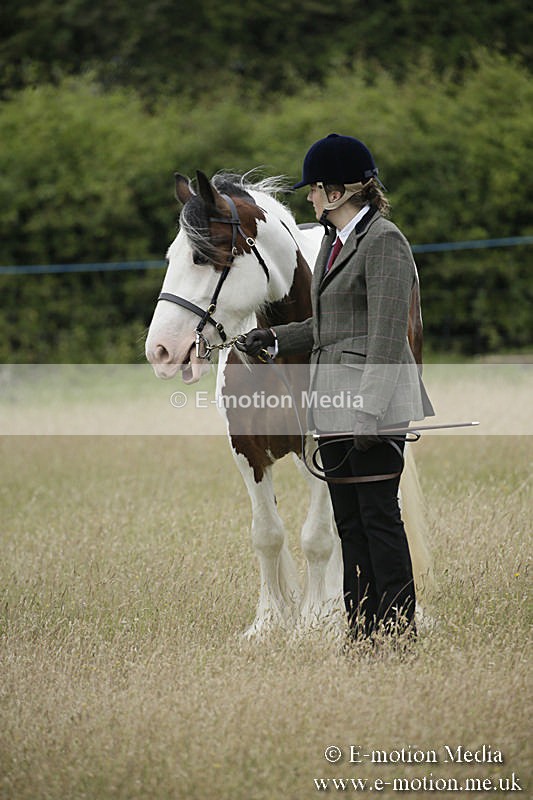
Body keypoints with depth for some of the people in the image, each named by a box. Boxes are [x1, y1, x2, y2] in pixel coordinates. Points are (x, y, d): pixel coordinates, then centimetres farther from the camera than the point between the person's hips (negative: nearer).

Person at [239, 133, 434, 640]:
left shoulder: (384, 242, -12)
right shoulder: (333, 240, 16)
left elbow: (387, 334, -17)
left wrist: (371, 409, -21)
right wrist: (275, 340, 14)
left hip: (374, 396, -9)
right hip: (334, 403, 9)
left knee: (378, 514, -7)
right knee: (348, 520, 9)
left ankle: (399, 631, -3)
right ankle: (361, 634, 13)